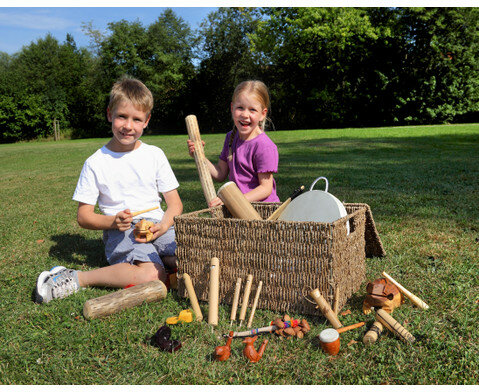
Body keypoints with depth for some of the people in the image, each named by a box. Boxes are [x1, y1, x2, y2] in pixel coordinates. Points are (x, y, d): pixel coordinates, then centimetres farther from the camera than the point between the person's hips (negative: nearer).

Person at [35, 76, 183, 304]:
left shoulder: (155, 155, 8)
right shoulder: (95, 163, 2)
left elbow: (174, 203, 7)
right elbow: (83, 216, 4)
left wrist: (163, 225, -14)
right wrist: (113, 222, -16)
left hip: (157, 226, 2)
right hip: (120, 232, -2)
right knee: (150, 275, -31)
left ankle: (156, 256, -1)